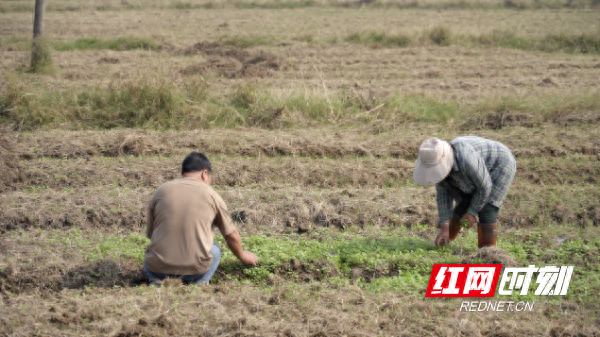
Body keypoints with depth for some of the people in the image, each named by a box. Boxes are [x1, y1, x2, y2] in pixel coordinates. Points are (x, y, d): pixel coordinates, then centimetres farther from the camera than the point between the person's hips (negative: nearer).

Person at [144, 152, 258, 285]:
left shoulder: (161, 191, 9)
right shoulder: (210, 195, 4)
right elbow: (231, 235, 14)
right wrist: (243, 256, 36)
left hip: (158, 267, 2)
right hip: (196, 268, -2)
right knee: (214, 250, 29)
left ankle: (156, 280, 6)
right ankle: (197, 284, 5)